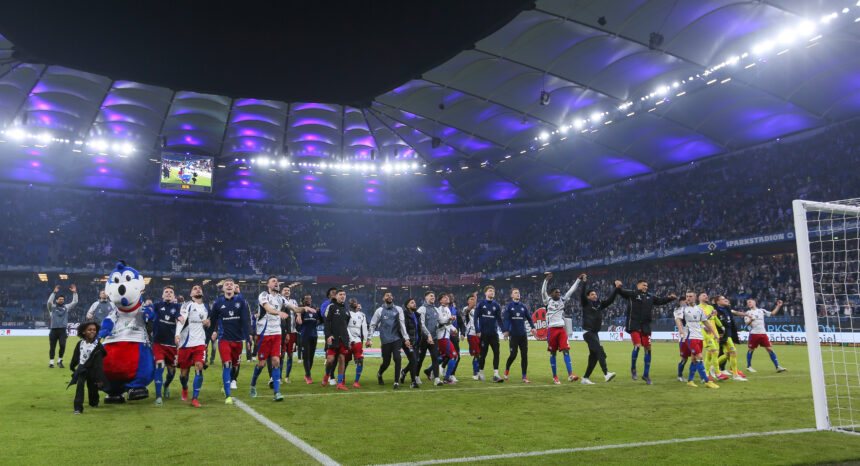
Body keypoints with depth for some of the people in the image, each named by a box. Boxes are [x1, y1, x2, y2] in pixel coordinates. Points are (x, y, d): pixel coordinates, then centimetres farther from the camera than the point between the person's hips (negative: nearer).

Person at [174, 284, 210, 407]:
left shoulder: (206, 307, 17)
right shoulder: (187, 305, -1)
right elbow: (181, 319, -17)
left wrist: (208, 323, 7)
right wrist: (177, 334, -33)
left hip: (200, 343, 3)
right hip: (186, 343, -3)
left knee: (199, 367, -15)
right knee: (184, 371, 6)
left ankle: (194, 399, -11)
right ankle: (185, 388, 40)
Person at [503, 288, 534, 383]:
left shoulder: (523, 306, 12)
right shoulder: (509, 306, 2)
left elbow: (529, 317, 13)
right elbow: (505, 319, -6)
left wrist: (532, 327, -4)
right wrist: (506, 331, -18)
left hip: (523, 335, 4)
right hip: (513, 335, -4)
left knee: (524, 355, 1)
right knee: (513, 354, -7)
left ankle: (524, 377, 6)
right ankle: (506, 370, 20)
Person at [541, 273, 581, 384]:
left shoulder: (562, 300, 14)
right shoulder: (548, 300, 3)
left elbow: (571, 291, 14)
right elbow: (543, 292, -13)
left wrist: (578, 279, 10)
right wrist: (546, 279, -25)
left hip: (561, 329, 3)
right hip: (552, 329, -3)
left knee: (566, 350, -7)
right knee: (553, 353, 3)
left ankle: (570, 374, -13)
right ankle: (555, 377, 10)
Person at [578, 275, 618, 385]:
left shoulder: (600, 305, 15)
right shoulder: (586, 304, -1)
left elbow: (610, 300, 12)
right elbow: (582, 295, -17)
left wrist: (616, 289, 3)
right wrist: (584, 282, -24)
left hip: (595, 333, 7)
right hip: (588, 332, -7)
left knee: (594, 356, 7)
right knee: (600, 350, -22)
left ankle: (585, 378, 14)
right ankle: (606, 374, -32)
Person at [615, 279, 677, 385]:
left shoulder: (650, 297, 18)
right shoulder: (632, 294, 1)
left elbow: (660, 301, 27)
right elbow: (622, 292, -14)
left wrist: (670, 298, 10)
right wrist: (618, 286, -35)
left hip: (646, 327, 6)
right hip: (634, 325, -6)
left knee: (648, 348, 4)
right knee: (637, 345, -18)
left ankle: (646, 374, 16)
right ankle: (633, 369, 5)